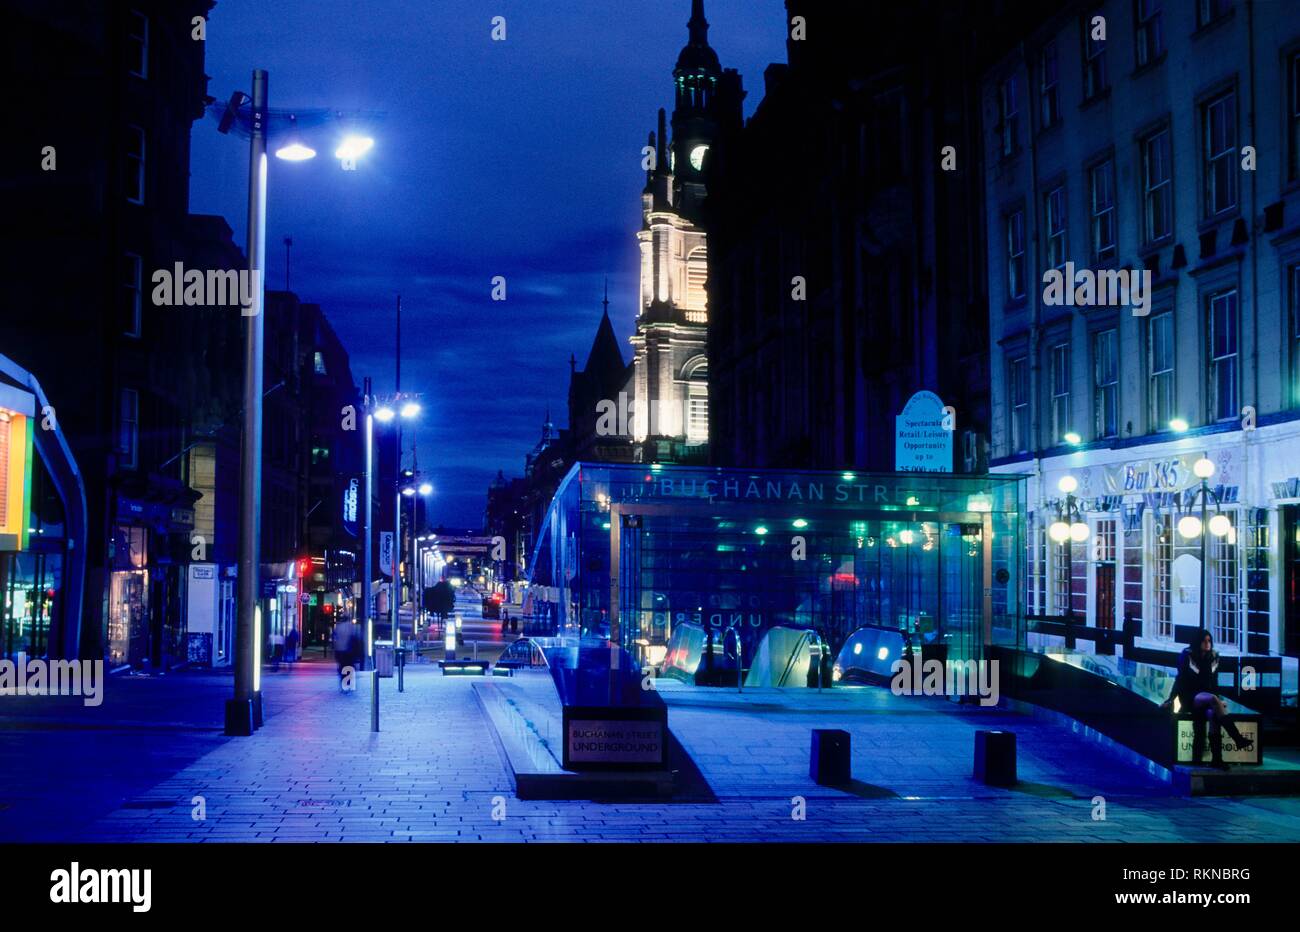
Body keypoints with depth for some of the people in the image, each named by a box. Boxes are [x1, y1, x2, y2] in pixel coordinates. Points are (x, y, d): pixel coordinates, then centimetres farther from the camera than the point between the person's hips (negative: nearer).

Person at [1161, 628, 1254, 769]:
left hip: (1207, 697, 3)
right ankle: (1238, 739, -40)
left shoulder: (1213, 657, 8)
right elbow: (1180, 680, -2)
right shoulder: (1187, 655, -4)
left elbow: (1214, 683, 14)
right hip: (1190, 698, -3)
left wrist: (1218, 701, 4)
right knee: (1212, 699, -36)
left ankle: (1216, 758, -37)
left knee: (1213, 713, -33)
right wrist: (1171, 700, -8)